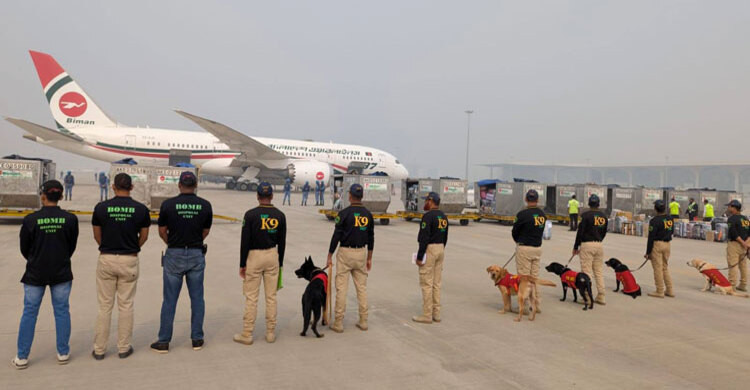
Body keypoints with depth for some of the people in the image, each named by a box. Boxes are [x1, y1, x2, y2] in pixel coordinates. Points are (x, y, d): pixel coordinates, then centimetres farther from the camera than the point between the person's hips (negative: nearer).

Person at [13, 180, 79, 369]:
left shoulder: (31, 219, -12)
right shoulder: (70, 219, -10)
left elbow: (24, 249, -2)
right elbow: (72, 247, 0)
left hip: (35, 274, 0)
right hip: (61, 274, 1)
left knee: (29, 313, 11)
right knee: (62, 311, 10)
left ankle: (22, 357, 18)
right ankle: (63, 353, 18)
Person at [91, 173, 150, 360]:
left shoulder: (101, 207, -6)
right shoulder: (141, 209, -7)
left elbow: (97, 236, 5)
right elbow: (143, 237, 4)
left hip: (106, 259, 1)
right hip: (129, 261, 0)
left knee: (105, 306, 10)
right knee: (126, 306, 9)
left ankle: (99, 349, 18)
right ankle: (124, 348, 17)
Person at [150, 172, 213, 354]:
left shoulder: (168, 204, -8)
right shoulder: (205, 205, -5)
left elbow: (162, 231, 1)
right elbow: (206, 232, 5)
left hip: (174, 256, -1)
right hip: (196, 255, 1)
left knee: (170, 299, 8)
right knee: (197, 298, 11)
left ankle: (164, 341, 16)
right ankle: (197, 339, 18)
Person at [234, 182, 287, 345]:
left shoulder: (250, 214, -10)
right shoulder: (280, 215, 1)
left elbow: (245, 241, -10)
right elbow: (282, 242, 5)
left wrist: (242, 264, -2)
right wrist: (280, 263, 15)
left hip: (254, 256, -3)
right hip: (273, 256, 3)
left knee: (251, 298, 3)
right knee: (271, 296, 9)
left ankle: (247, 335, 10)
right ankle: (270, 333, 16)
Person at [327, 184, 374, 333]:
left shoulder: (344, 213, -11)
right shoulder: (368, 214, 4)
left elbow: (336, 235, -12)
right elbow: (371, 238, 9)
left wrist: (330, 256, -3)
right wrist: (369, 258, 17)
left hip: (345, 253, -4)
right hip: (361, 253, 5)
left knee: (341, 287, 0)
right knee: (362, 287, 11)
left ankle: (338, 323, 4)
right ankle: (363, 321, 15)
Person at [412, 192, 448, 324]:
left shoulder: (428, 216, -15)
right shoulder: (443, 217, 12)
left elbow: (424, 238, -20)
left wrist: (419, 257, -16)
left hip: (429, 250, -9)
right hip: (440, 249, 9)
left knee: (426, 283, -3)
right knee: (437, 283, 12)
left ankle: (427, 315, 2)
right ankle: (436, 313, 18)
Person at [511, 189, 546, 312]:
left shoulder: (523, 214, -15)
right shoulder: (543, 215, 5)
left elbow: (514, 232, -4)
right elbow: (541, 231, 9)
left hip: (524, 248, -6)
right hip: (538, 248, 6)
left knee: (523, 278, 1)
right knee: (535, 278, 15)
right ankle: (537, 305, 21)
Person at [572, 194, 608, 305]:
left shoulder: (586, 215, -10)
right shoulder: (603, 216, 9)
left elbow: (580, 232, -10)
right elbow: (604, 232, 15)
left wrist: (575, 247, -2)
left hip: (587, 245, -6)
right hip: (599, 245, 6)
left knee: (586, 271, -3)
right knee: (598, 271, 12)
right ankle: (601, 297, 14)